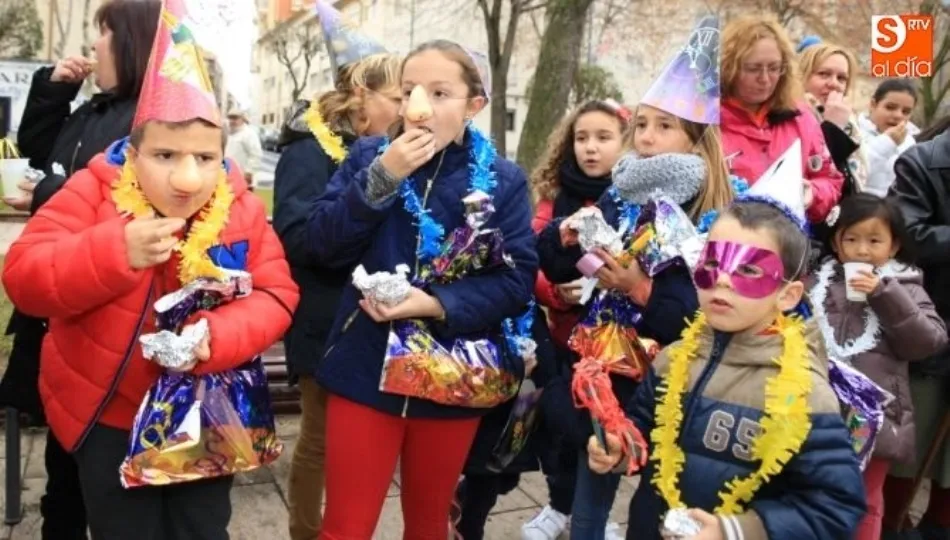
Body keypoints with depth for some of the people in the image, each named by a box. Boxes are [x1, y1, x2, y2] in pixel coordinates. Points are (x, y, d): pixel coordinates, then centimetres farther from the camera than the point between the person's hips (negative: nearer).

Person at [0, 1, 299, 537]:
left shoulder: (242, 210, -10)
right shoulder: (92, 193, -15)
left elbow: (275, 296, -11)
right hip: (108, 414, -1)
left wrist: (213, 338, -30)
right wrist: (116, 252, -36)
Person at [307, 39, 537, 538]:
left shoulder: (502, 180, -2)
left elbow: (517, 279, -9)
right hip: (365, 369, 0)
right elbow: (324, 245, -8)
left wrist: (439, 304, -22)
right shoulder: (369, 156, 0)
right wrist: (382, 177, -18)